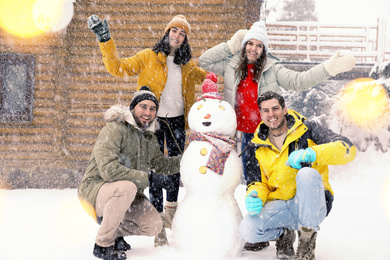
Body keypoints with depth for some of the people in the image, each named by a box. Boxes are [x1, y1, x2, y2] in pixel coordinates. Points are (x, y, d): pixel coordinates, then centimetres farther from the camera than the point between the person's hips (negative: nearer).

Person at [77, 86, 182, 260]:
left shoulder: (150, 138, 8)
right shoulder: (115, 129, -20)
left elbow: (161, 164, 23)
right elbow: (108, 169, -30)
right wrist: (143, 177, -21)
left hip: (125, 194, 7)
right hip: (95, 188, -7)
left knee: (154, 226, -7)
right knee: (126, 188, -38)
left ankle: (114, 232, 19)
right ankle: (102, 245, -19)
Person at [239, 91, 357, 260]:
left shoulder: (307, 130, -3)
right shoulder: (257, 146, 7)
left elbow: (348, 149, -14)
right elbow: (256, 182, 11)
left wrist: (312, 153, -30)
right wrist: (254, 196, -15)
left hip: (310, 206, -2)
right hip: (279, 207, 2)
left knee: (307, 173, -35)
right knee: (247, 229, -28)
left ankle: (307, 243, -18)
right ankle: (283, 233, 8)